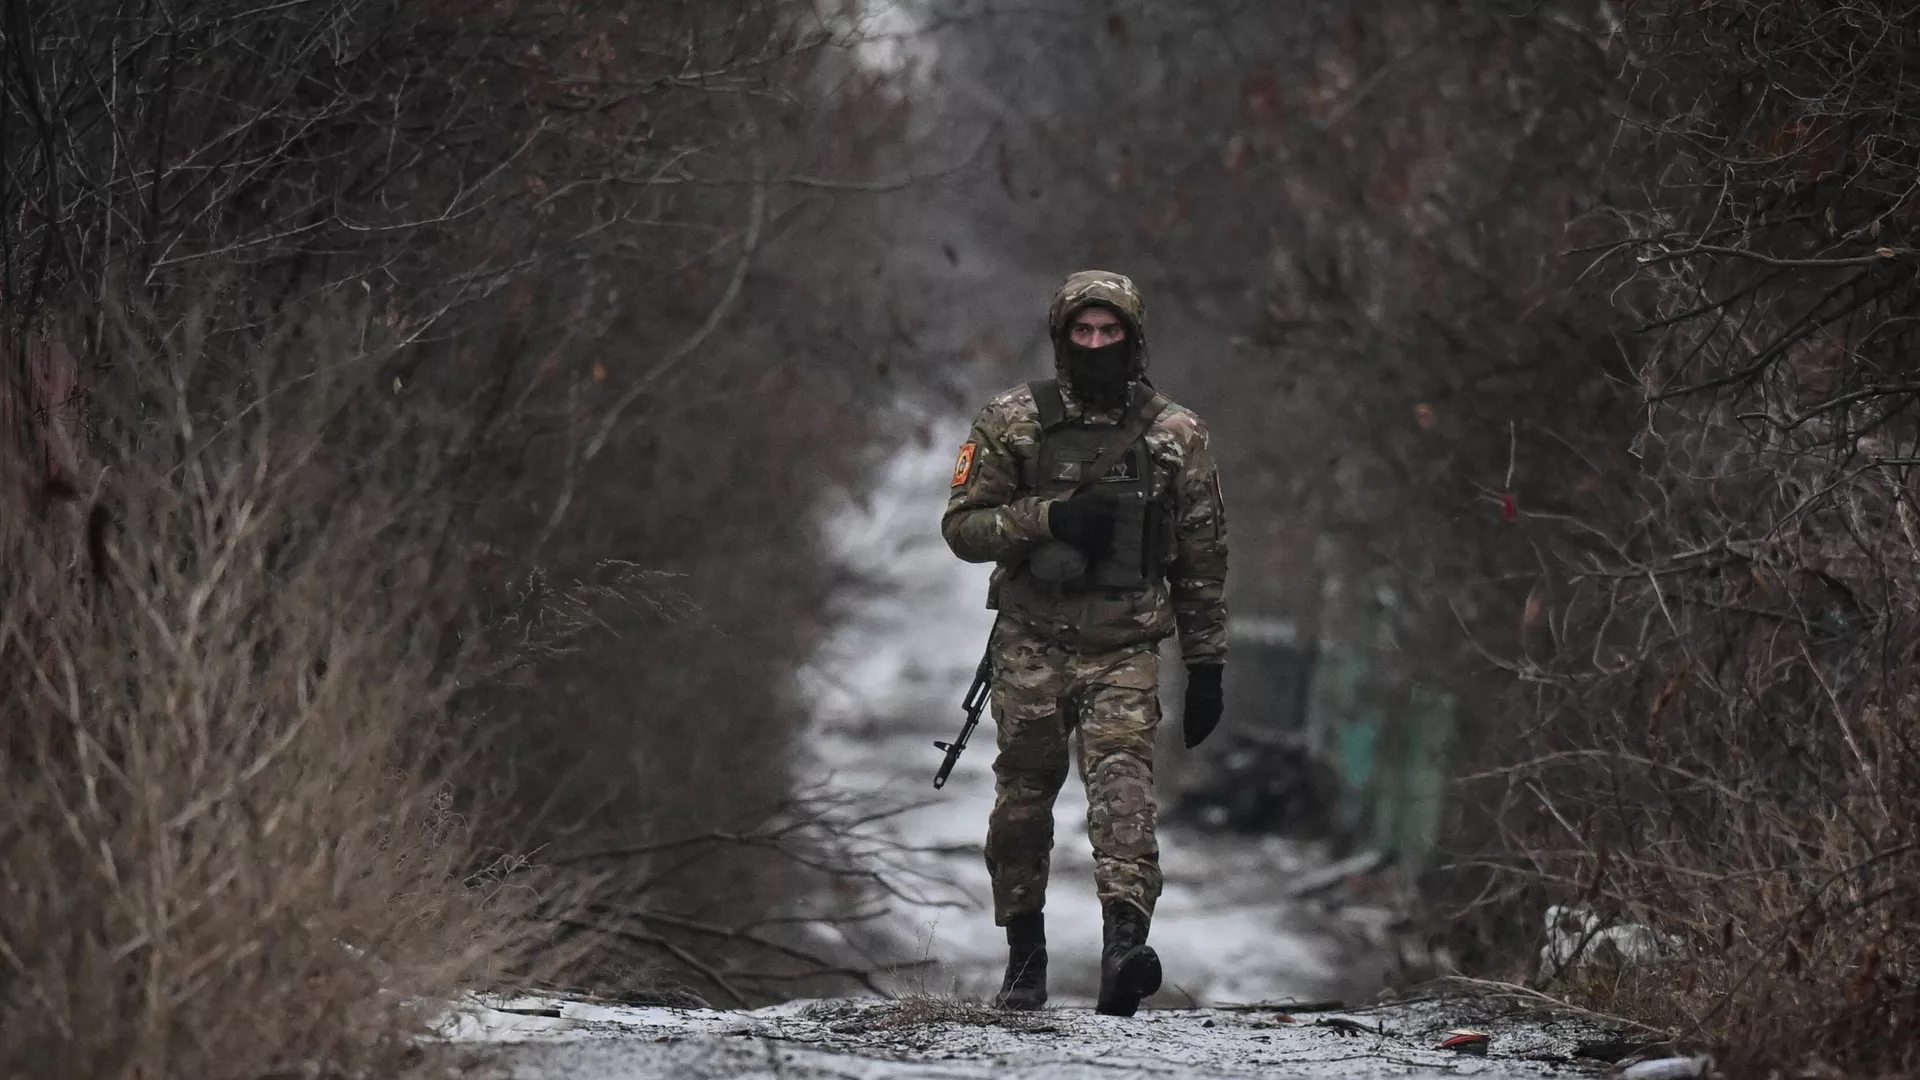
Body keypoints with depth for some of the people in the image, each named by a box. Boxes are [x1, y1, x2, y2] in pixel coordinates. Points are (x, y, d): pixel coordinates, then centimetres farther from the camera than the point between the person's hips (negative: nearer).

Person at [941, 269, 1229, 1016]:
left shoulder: (1177, 436, 5)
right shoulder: (1012, 422, 3)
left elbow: (1202, 563, 10)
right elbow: (961, 526, 0)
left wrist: (1207, 667, 7)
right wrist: (1049, 517, -16)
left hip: (1124, 651, -1)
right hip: (1031, 647, 1)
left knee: (1123, 784, -19)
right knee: (1023, 800, 8)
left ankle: (1123, 947, -34)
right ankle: (1024, 955, 23)